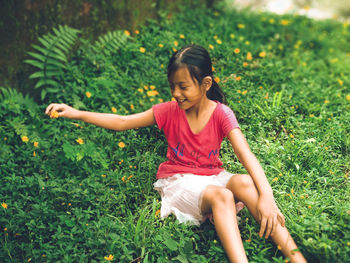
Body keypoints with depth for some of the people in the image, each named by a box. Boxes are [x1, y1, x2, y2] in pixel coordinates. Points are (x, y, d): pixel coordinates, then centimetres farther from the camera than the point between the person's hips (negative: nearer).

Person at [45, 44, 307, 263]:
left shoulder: (221, 114, -9)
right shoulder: (170, 111, -4)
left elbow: (245, 154, -23)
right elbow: (122, 122, 0)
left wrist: (266, 195, -38)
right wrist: (77, 113, -8)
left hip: (212, 175, 1)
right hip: (178, 179, -1)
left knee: (245, 183, -32)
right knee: (221, 196, -34)